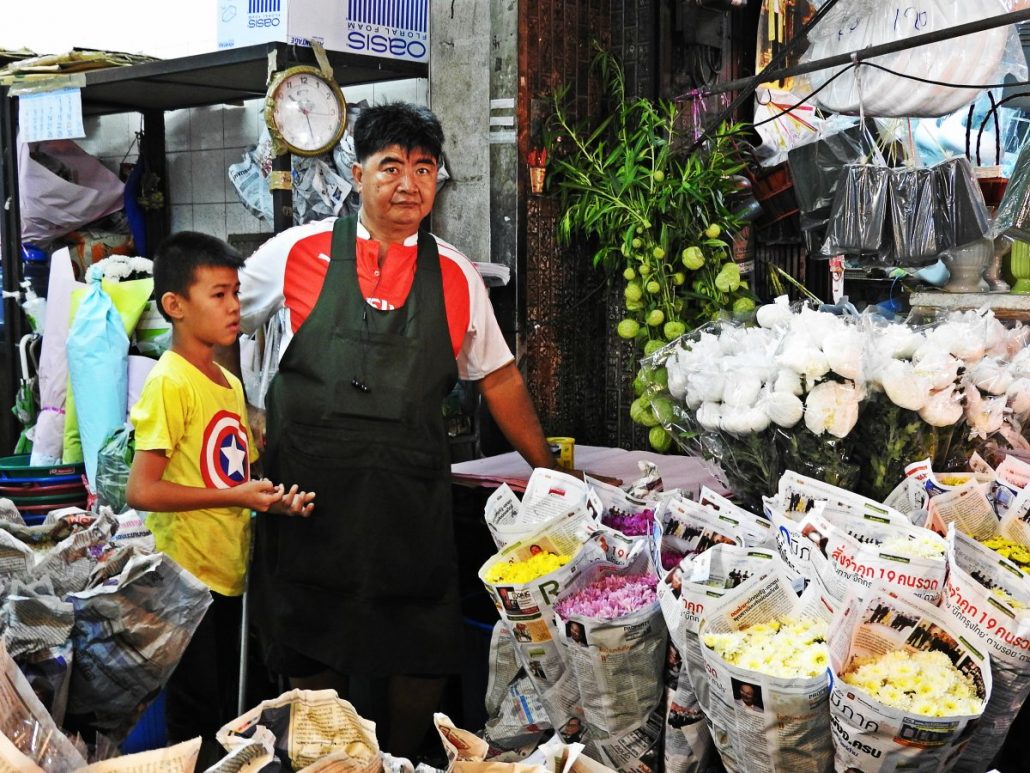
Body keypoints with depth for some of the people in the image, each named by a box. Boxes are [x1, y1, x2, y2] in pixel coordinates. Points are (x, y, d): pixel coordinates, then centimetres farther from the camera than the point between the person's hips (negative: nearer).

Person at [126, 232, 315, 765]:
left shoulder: (231, 384, 11)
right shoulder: (169, 382, -14)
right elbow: (141, 490, -21)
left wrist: (274, 498, -1)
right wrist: (236, 496, -20)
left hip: (229, 575, 8)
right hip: (187, 578, -8)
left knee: (225, 715, 18)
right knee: (194, 721, 2)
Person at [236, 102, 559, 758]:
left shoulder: (455, 275, 7)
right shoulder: (299, 251, 2)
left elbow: (498, 377, 14)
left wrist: (547, 470, 15)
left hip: (413, 502, 2)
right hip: (311, 490, -1)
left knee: (422, 656, 8)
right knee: (315, 657, 6)